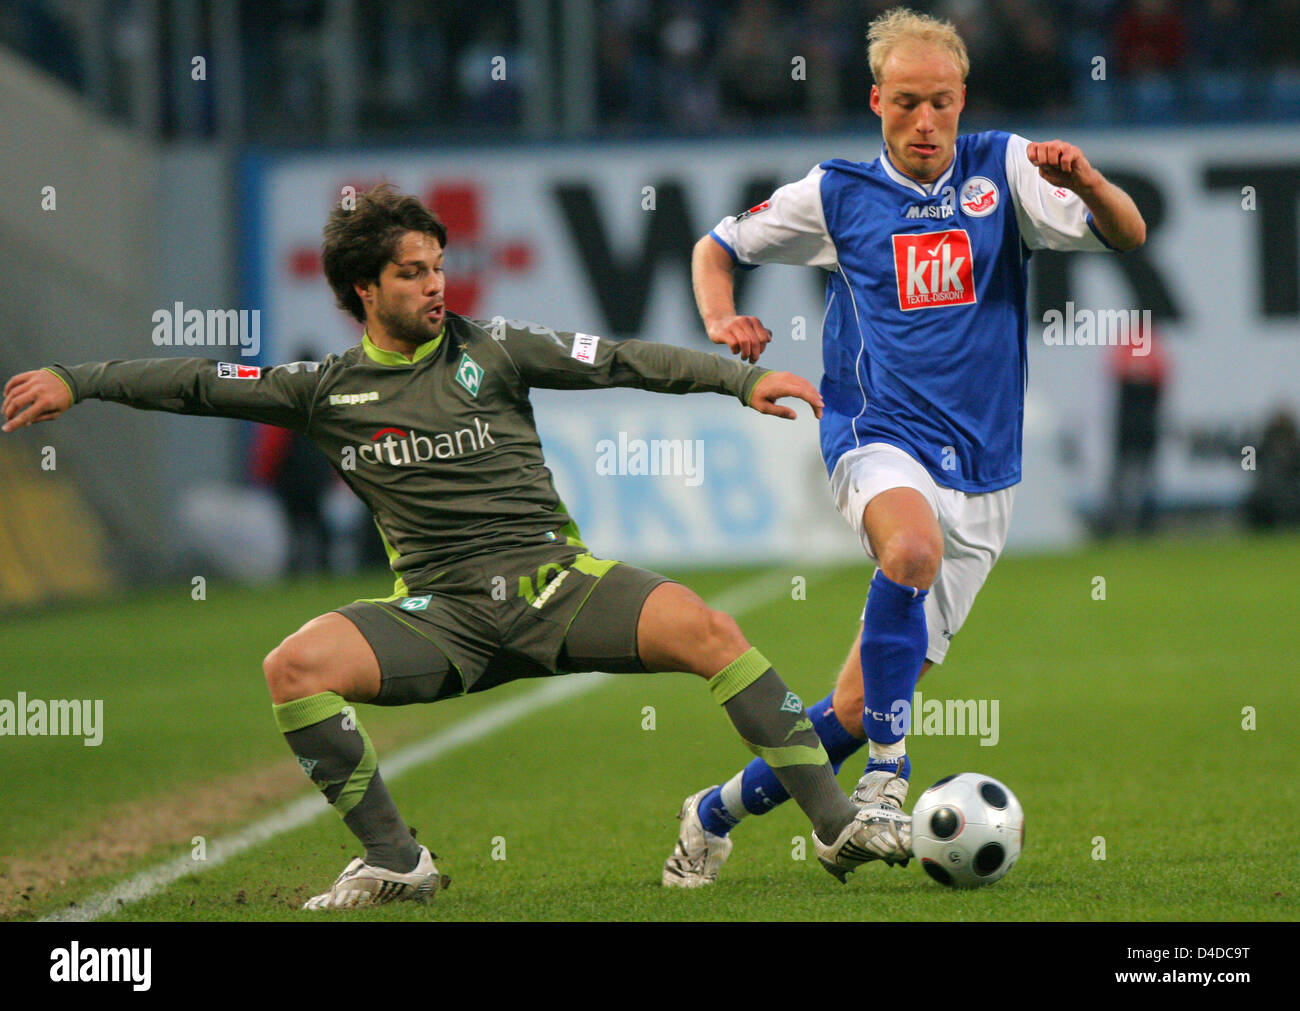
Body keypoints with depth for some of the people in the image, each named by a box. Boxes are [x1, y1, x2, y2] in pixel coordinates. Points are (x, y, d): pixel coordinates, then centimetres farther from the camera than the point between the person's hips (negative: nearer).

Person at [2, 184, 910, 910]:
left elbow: (618, 362, 3)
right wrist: (77, 381, 4)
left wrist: (741, 379, -4)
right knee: (295, 667, -24)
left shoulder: (490, 352, 6)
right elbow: (202, 383, 11)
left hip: (554, 580, -1)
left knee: (704, 629, -25)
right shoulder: (328, 391, 9)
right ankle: (396, 861, -13)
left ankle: (836, 822, -19)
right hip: (441, 611, 1)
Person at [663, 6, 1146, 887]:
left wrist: (1083, 180, -25)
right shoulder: (837, 195, 5)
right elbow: (716, 249, 18)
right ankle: (887, 778, -30)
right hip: (878, 439, -2)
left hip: (981, 472, 2)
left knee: (862, 708, 2)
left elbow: (1129, 234, -4)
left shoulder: (1002, 170, 4)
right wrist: (722, 321, -3)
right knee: (913, 546, -39)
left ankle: (717, 813, 24)